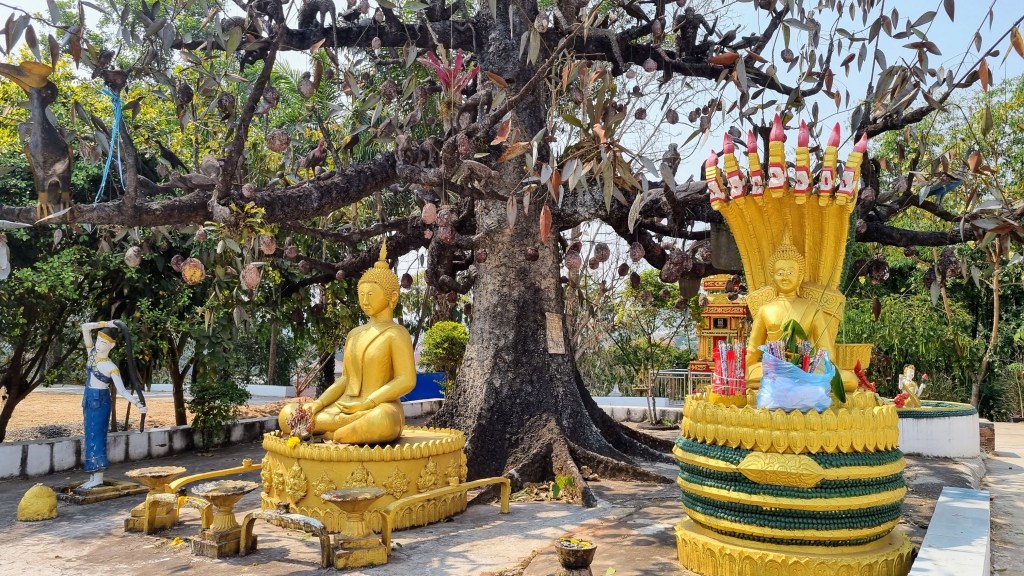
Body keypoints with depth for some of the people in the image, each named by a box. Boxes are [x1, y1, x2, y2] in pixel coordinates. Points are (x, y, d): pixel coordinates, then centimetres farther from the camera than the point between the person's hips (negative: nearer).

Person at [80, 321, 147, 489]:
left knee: (96, 437, -8)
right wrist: (105, 324, -6)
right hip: (89, 400, 7)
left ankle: (98, 478, -6)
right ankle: (93, 477, 12)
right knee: (91, 437, 8)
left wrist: (138, 404, -34)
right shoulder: (92, 353, 3)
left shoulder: (111, 367, -15)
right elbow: (85, 327, 1)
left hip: (100, 402, -7)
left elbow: (121, 390, -20)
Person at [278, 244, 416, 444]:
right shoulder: (355, 334, 20)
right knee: (287, 415, -9)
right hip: (343, 408, 8)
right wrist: (317, 404, 2)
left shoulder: (396, 334, -2)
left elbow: (406, 380, -12)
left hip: (379, 408, -8)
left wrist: (365, 404, -19)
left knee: (381, 422, -42)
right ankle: (359, 425, -13)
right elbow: (345, 380, 19)